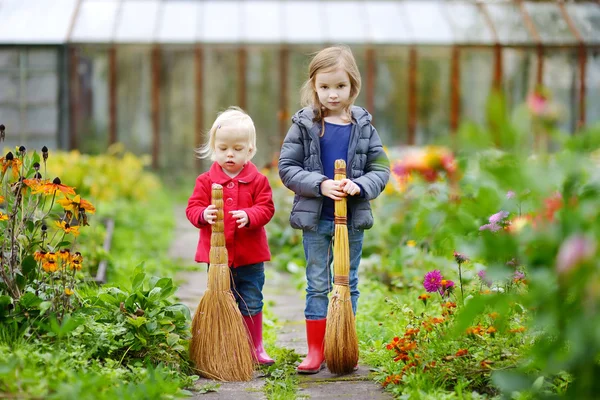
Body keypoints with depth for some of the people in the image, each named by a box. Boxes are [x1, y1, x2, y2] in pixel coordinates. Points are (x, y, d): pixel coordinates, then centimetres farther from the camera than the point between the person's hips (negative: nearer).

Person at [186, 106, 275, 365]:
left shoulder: (257, 180, 0)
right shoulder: (206, 181, 1)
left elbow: (266, 208, -8)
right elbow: (193, 207, -3)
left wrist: (249, 216, -28)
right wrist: (204, 214, -26)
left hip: (250, 256, 0)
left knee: (251, 303, 8)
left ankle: (256, 347, 22)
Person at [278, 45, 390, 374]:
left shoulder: (363, 125, 0)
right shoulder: (304, 124, -4)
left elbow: (380, 169, 1)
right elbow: (287, 167, -6)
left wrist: (359, 186, -19)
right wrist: (320, 184, -19)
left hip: (352, 218, 2)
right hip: (315, 219, -1)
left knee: (348, 283, 10)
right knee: (317, 284, 5)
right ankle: (315, 350, 11)